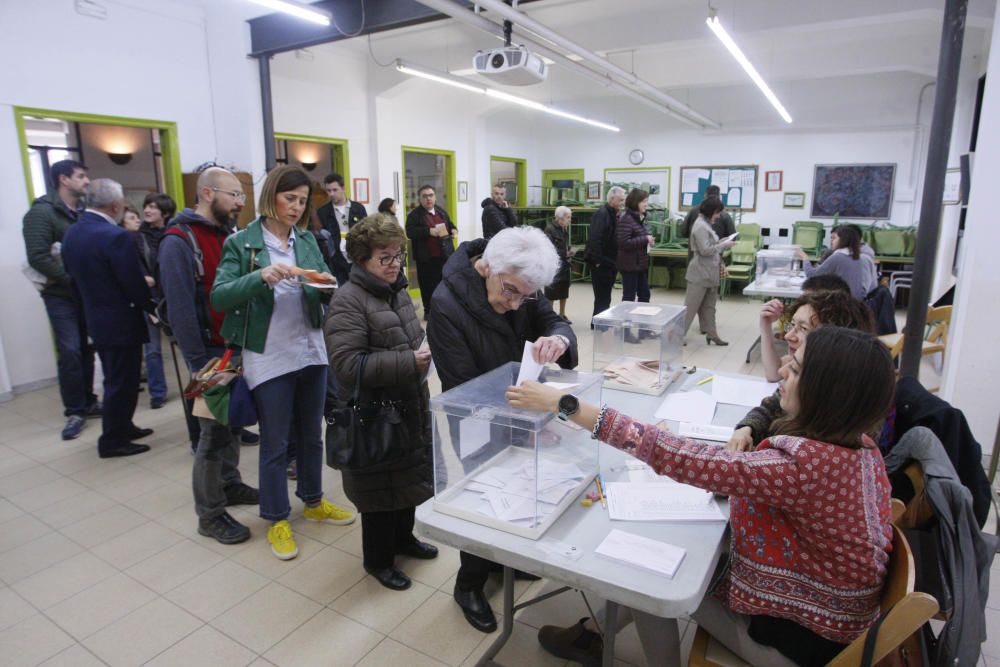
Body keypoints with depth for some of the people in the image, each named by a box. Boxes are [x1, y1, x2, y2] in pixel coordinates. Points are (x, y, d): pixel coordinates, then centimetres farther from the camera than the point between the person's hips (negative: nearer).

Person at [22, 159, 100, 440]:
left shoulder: (85, 212, 9)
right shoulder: (42, 212, -9)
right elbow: (37, 257, -17)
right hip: (61, 295, -5)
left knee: (86, 349, 10)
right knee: (70, 352, -5)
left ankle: (88, 402, 23)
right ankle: (75, 412, 5)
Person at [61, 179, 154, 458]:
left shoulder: (70, 234, 5)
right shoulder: (116, 236, -22)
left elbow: (75, 277, 11)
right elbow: (135, 285, -21)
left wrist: (91, 305, 20)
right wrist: (151, 304, -2)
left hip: (95, 319, 9)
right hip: (121, 322, -9)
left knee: (115, 380, 21)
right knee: (122, 382, 3)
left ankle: (122, 427, 33)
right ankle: (112, 441, 12)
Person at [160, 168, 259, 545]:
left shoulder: (228, 236, 11)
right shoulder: (179, 241, -13)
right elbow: (180, 307, -17)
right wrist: (198, 362, -18)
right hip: (210, 353, -7)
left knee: (233, 422, 17)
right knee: (213, 432, 0)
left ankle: (229, 485, 33)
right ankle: (209, 515, 13)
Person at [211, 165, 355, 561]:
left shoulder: (307, 240, 8)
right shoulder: (241, 243, -6)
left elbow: (325, 293, 7)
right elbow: (219, 297, -14)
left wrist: (329, 285, -16)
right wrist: (261, 276, -28)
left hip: (312, 352, 5)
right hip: (268, 357, -4)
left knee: (311, 434, 17)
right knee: (275, 443, 7)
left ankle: (313, 501, 37)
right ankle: (277, 520, 25)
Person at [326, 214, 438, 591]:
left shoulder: (398, 291, 8)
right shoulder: (348, 302, -19)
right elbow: (346, 365, -27)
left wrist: (424, 352, 3)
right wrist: (409, 362, -27)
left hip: (410, 405, 8)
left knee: (410, 476, 21)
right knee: (382, 487, 7)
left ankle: (403, 538, 45)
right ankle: (378, 559, 30)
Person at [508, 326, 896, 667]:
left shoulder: (808, 465, -34)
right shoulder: (857, 446, -6)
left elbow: (675, 457, -37)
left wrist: (566, 406, -35)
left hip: (799, 635, -8)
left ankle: (593, 633, 26)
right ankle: (593, 631, 24)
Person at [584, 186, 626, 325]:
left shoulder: (613, 214, 13)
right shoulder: (602, 214, -16)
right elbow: (594, 239, -25)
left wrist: (615, 262, 14)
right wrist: (597, 261, -24)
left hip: (610, 263, 9)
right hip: (601, 264, -9)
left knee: (605, 296, 15)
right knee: (602, 296, -2)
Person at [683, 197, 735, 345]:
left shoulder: (706, 224, 13)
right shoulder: (701, 226, -17)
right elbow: (705, 250, -21)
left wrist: (721, 242, 5)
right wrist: (724, 245, -13)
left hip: (709, 273, 10)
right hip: (700, 274, -10)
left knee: (708, 306, 15)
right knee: (690, 306, -3)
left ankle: (711, 334, 22)